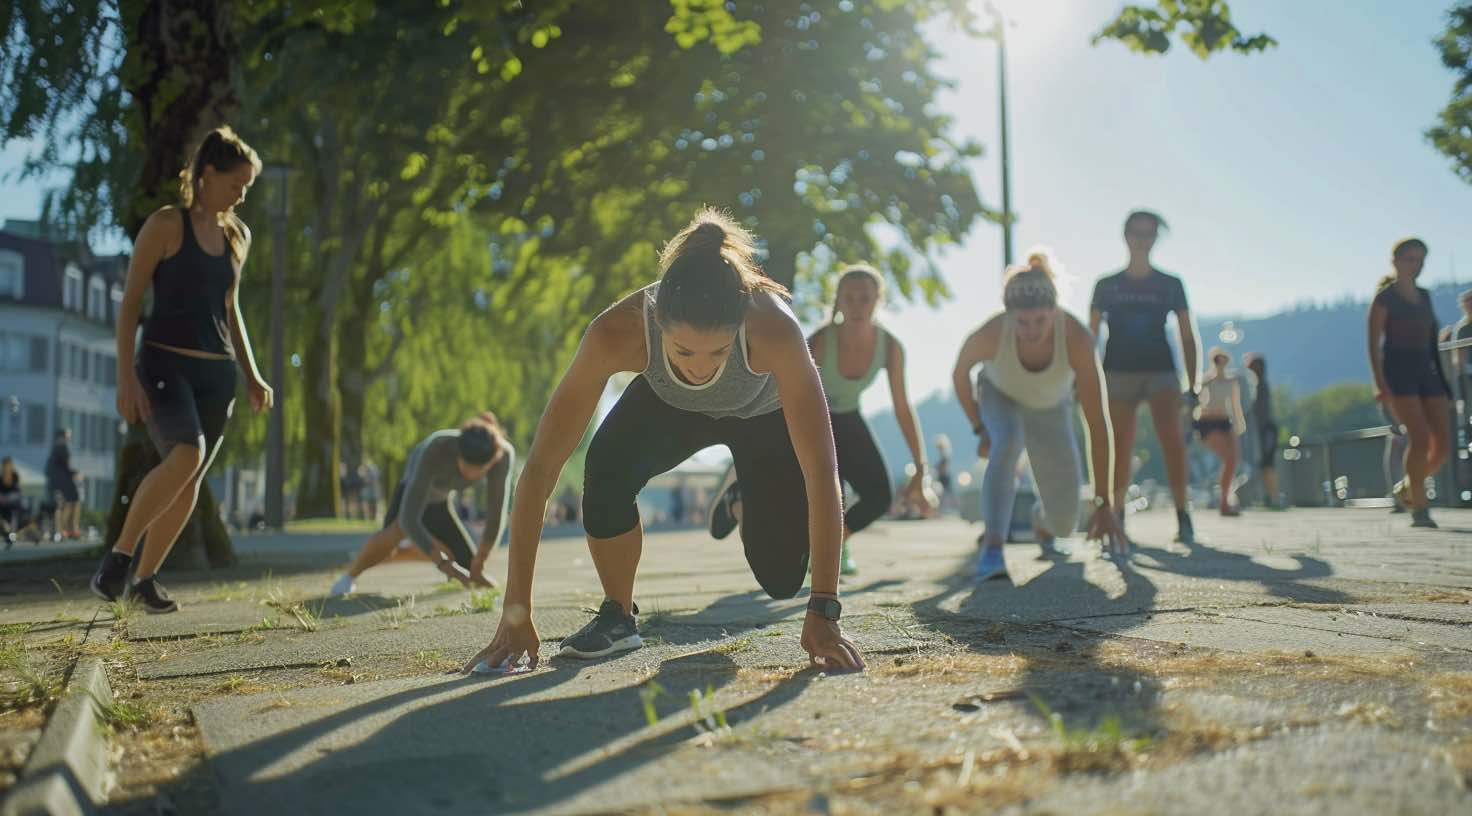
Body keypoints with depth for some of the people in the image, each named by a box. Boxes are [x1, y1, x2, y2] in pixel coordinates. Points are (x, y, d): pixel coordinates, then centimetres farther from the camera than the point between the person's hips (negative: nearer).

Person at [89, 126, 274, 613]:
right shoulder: (165, 224, -5)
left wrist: (252, 375, 16)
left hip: (217, 372, 6)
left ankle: (145, 579, 20)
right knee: (186, 456, -29)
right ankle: (119, 554, -12)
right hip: (164, 362, -6)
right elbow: (129, 302, -7)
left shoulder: (238, 235, 14)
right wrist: (126, 376, -16)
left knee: (191, 482, 5)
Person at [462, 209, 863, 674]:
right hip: (670, 405, 0)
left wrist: (824, 612, -43)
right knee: (607, 469, -32)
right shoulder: (617, 333, -41)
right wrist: (516, 614, -39)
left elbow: (822, 471, -41)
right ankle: (617, 617, -6)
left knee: (781, 578, -8)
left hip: (766, 413, 0)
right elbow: (539, 469, -38)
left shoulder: (775, 328, -44)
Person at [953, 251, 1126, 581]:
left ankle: (1040, 517, 38)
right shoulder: (989, 335, -36)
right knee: (1008, 442, -38)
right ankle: (992, 549, -37)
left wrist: (1103, 503, -39)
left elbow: (1097, 423, -37)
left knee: (1064, 523, 0)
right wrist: (980, 429, -7)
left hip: (1050, 408, 1)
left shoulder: (1077, 339, -38)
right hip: (999, 397, -1)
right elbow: (960, 374, -12)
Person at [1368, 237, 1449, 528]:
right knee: (1420, 438, -17)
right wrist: (1380, 383, -19)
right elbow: (1373, 343, -9)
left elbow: (1430, 341, 20)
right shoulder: (1384, 298, -2)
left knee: (1443, 444, -1)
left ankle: (1408, 486, 22)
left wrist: (1443, 383, 17)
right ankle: (1419, 509, -9)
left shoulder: (1424, 296, 17)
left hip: (1427, 372, 7)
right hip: (1398, 374, -6)